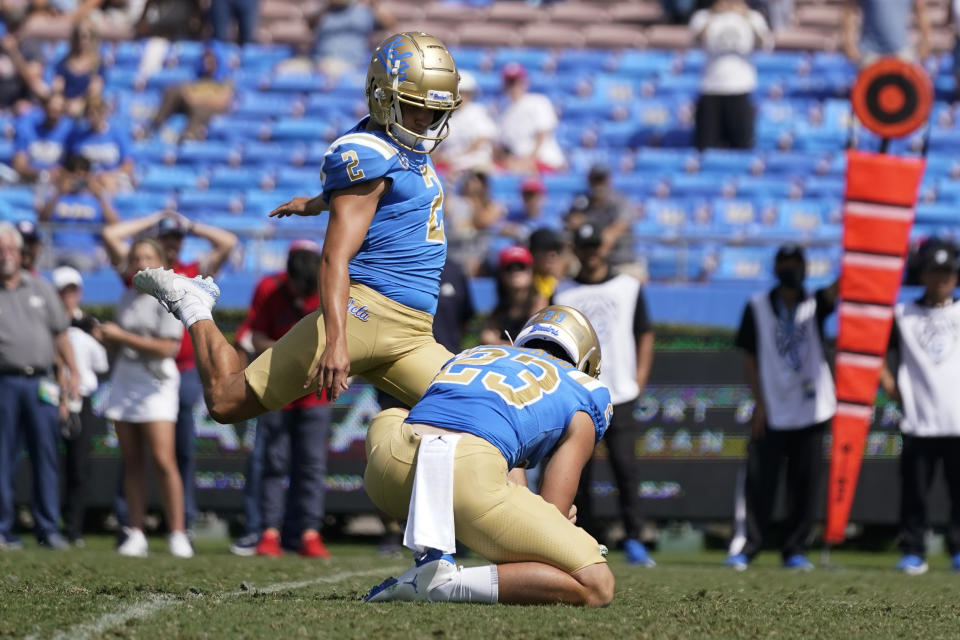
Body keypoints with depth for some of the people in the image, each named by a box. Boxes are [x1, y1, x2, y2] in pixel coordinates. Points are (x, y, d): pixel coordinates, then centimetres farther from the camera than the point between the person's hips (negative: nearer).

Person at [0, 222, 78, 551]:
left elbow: (60, 333, 16)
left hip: (41, 381, 2)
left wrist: (71, 371, 8)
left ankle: (48, 528, 3)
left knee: (46, 456, 0)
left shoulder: (39, 288, 15)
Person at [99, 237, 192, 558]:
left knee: (163, 460, -13)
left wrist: (121, 336, -14)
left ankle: (177, 535, -11)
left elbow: (167, 347, -15)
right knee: (131, 462, 3)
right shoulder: (127, 297, 14)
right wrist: (107, 336, 2)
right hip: (124, 379, 6)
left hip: (156, 383, -6)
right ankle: (136, 535, 5)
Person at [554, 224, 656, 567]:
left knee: (625, 467, -10)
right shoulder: (563, 293, 12)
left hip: (619, 396, -1)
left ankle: (633, 539, -7)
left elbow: (645, 335, 12)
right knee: (579, 472, 0)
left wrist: (639, 381, 1)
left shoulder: (628, 287, 10)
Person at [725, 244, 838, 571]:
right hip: (771, 412, -1)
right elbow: (750, 357, 3)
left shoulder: (814, 305, 6)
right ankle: (744, 547, -3)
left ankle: (796, 550, 10)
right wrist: (759, 403, -4)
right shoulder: (758, 307, 4)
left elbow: (836, 289, -15)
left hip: (810, 409, 1)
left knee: (805, 483, 2)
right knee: (759, 481, -6)